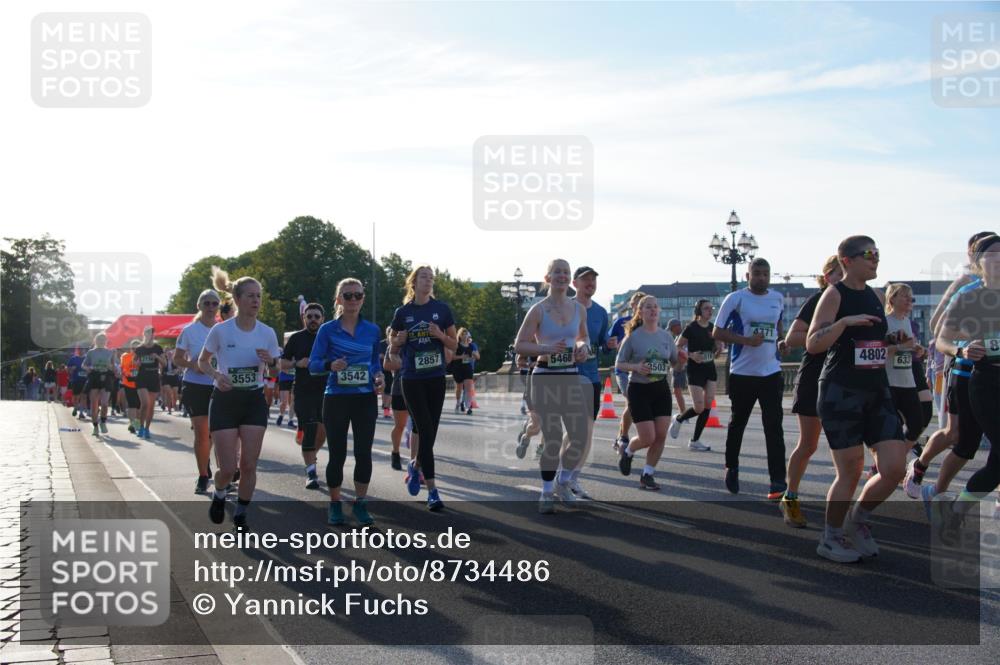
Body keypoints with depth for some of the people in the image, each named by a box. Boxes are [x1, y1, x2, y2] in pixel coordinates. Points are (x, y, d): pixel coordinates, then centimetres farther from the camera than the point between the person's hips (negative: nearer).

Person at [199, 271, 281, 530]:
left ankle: (240, 515, 18)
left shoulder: (267, 332, -2)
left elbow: (278, 368, 8)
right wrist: (216, 374, -16)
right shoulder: (220, 330, -9)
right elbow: (202, 361, 4)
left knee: (249, 465, -1)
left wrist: (270, 361, -15)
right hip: (225, 400, -2)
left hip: (254, 401, 2)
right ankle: (219, 495, 30)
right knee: (228, 468, -5)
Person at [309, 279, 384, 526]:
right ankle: (335, 505, 18)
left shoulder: (372, 330, 6)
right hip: (336, 398, -2)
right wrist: (330, 365, -24)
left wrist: (379, 376, -5)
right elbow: (313, 364, -4)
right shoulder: (328, 329, -2)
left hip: (366, 399, 2)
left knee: (364, 452, 2)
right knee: (337, 454, 3)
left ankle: (360, 503, 15)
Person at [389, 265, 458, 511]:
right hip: (412, 380, -2)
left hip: (436, 378, 2)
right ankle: (432, 490, -5)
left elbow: (454, 345, 6)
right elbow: (393, 350, 11)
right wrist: (399, 341, -11)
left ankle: (415, 465, 36)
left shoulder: (442, 309, 3)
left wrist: (441, 335, -13)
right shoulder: (402, 312, 3)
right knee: (426, 432, -11)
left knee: (430, 433, 7)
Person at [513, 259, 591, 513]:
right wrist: (546, 349, -20)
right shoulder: (538, 310, -6)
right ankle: (547, 492, 14)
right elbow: (519, 345, -6)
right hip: (545, 378, -4)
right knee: (552, 440, -5)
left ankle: (563, 482, 24)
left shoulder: (578, 309, 7)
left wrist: (583, 346, 0)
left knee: (580, 437, -1)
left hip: (571, 377, 5)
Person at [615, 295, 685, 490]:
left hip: (661, 388, 4)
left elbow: (674, 362, 14)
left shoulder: (666, 335, 5)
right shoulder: (633, 336, -7)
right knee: (648, 438, -8)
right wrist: (636, 367, -21)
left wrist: (681, 361, -9)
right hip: (639, 389, -4)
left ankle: (647, 475, 13)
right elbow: (618, 364, -3)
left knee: (661, 435, -3)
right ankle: (626, 452, 26)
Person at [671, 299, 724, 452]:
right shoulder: (691, 328, -10)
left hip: (710, 369, 6)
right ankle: (678, 419, 20)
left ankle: (694, 441, 9)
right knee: (699, 408, -12)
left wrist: (718, 347, -4)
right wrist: (691, 355, -21)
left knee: (708, 405, 0)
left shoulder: (713, 327, 6)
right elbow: (677, 347, -6)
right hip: (695, 369, -6)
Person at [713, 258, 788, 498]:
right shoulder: (736, 298, -7)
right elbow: (717, 333, -6)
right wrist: (746, 340, -19)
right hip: (742, 373, -2)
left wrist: (781, 342, 5)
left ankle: (778, 481, -6)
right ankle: (732, 467, 34)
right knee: (737, 423, 12)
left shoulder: (778, 298, 8)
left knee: (774, 427, -6)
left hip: (771, 373, 2)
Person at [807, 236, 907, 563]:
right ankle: (830, 539, 19)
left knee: (895, 467, -4)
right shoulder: (834, 295, -7)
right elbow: (812, 344, -18)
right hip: (841, 394, -6)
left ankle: (857, 518, 22)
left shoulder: (876, 297, 13)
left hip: (877, 392, 7)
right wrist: (845, 321, -28)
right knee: (850, 471, -2)